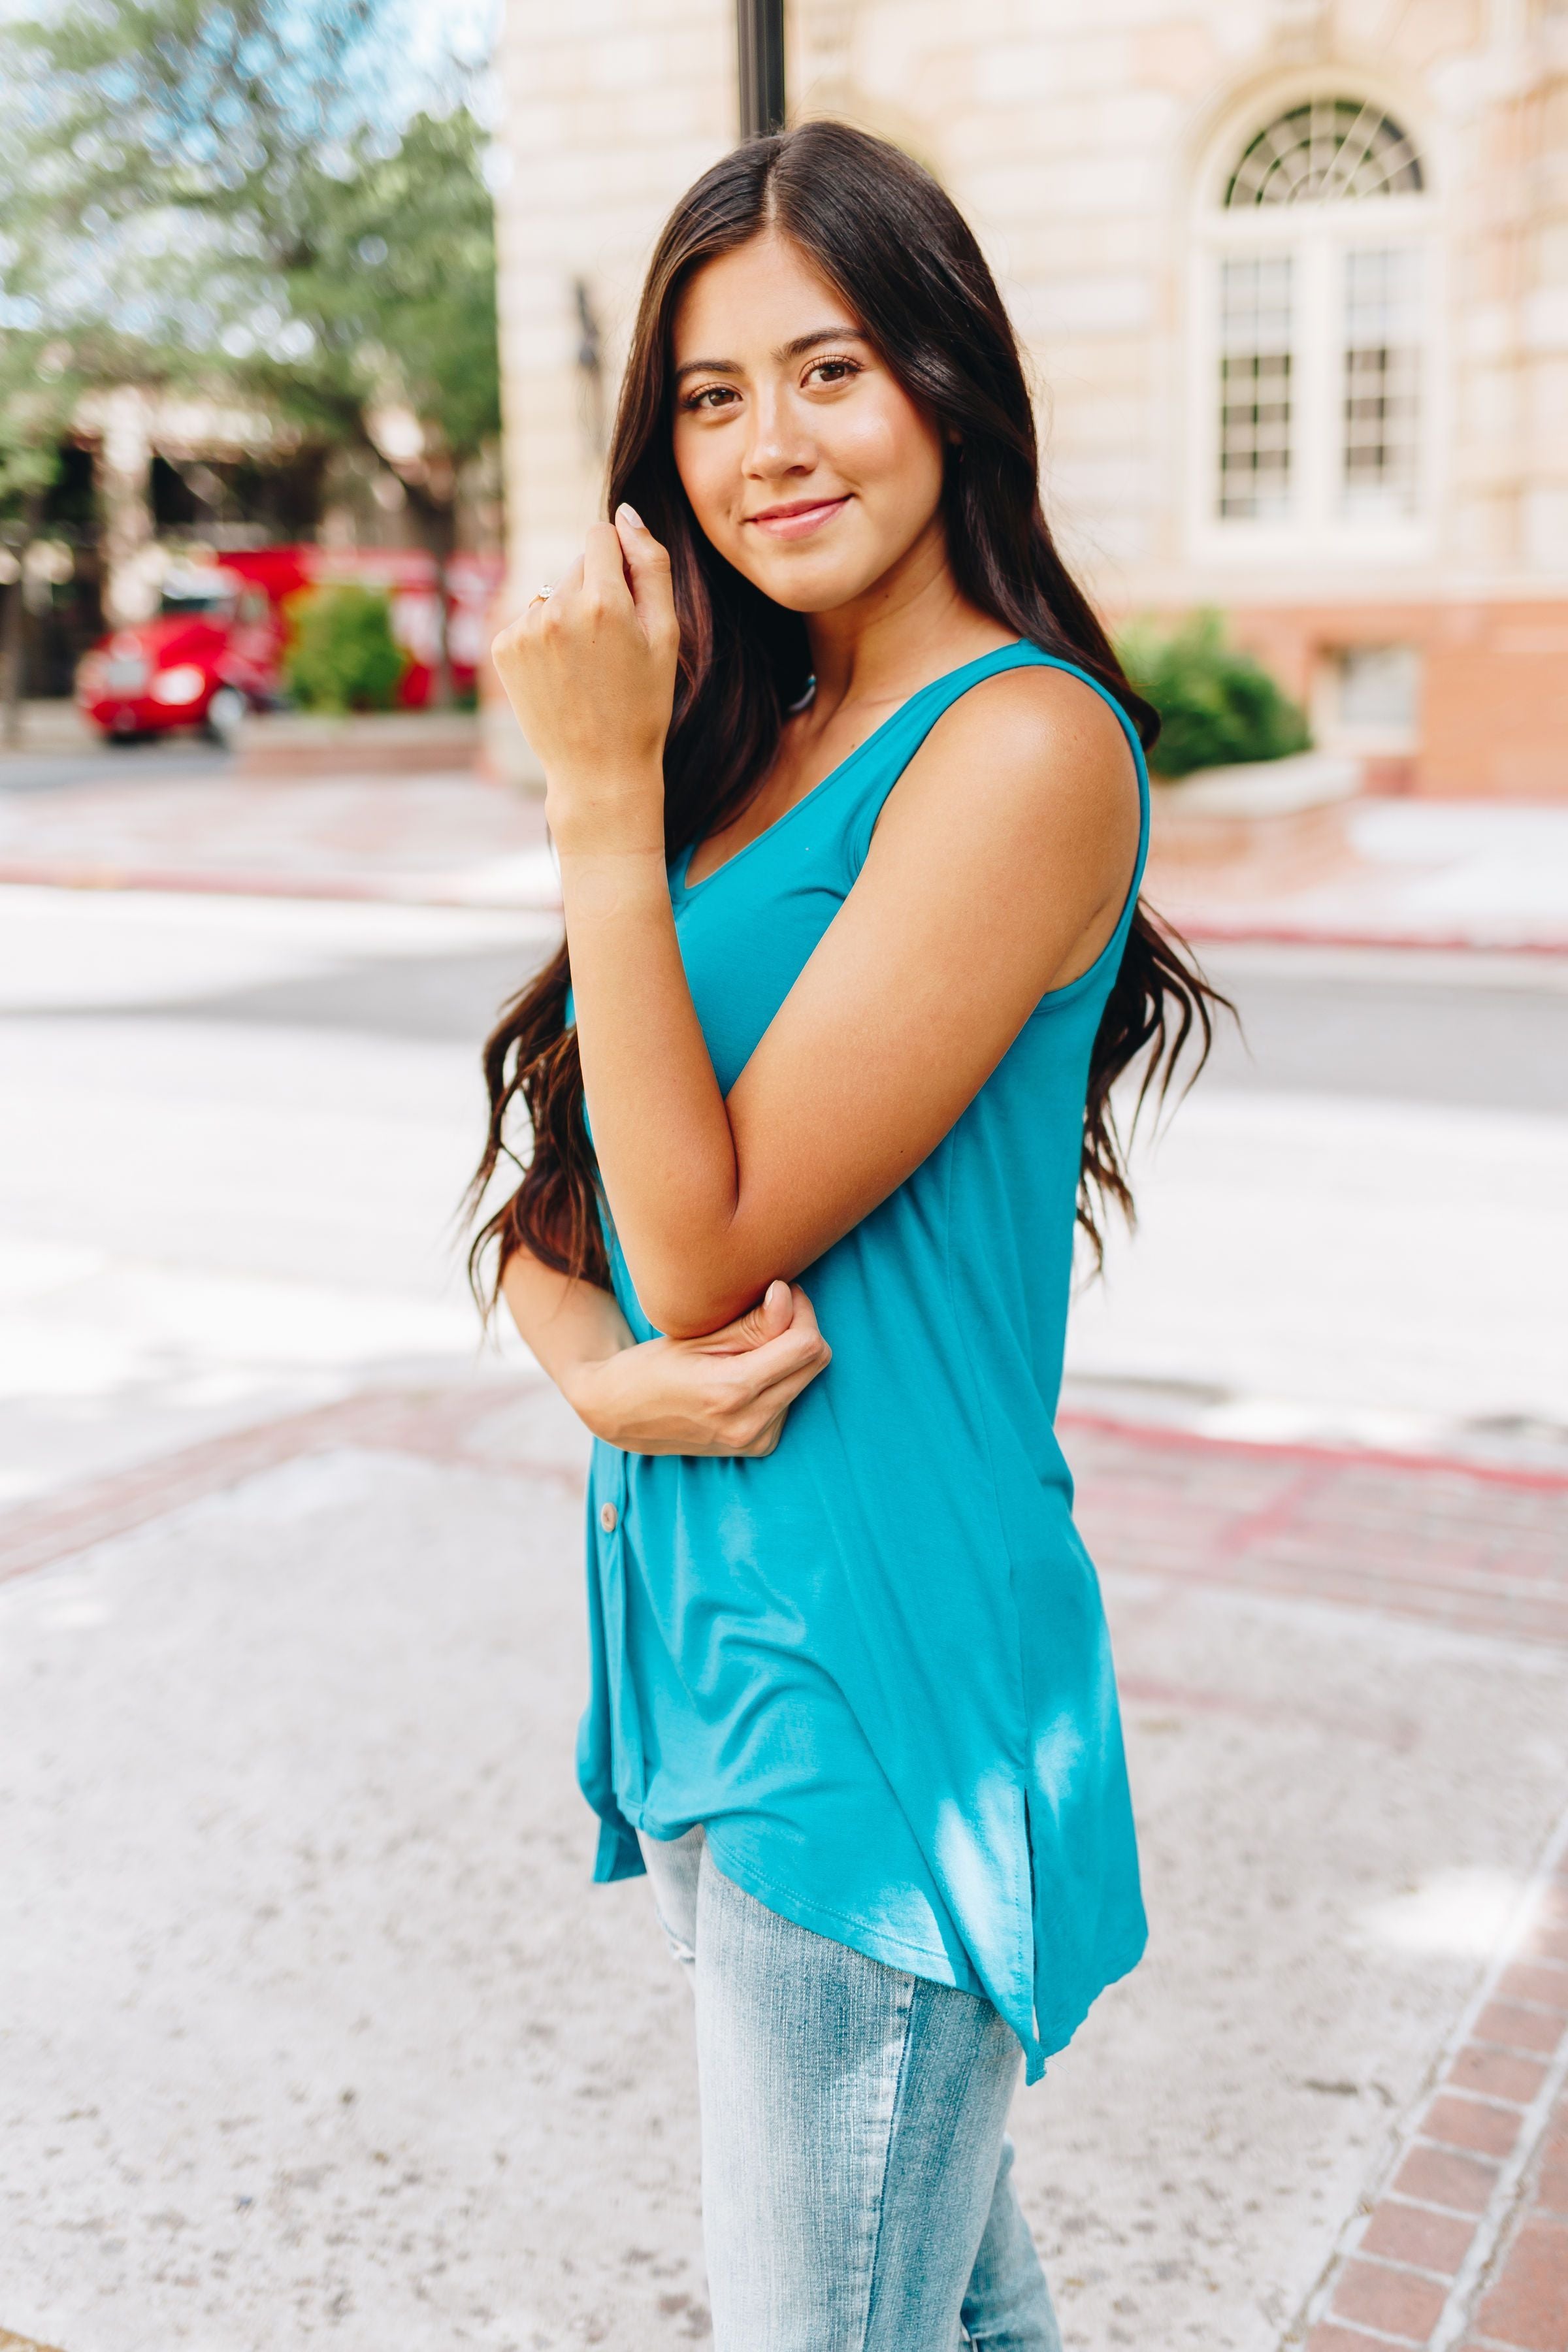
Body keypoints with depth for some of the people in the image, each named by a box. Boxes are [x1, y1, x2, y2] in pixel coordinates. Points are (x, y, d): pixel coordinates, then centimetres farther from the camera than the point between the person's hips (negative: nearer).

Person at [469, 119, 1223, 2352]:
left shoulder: (1026, 742, -15)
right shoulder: (763, 738, 9)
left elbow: (708, 1241, -18)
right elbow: (546, 1199, 9)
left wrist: (603, 783, -17)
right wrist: (602, 1368, -12)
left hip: (876, 1667, -8)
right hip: (703, 1633, 8)